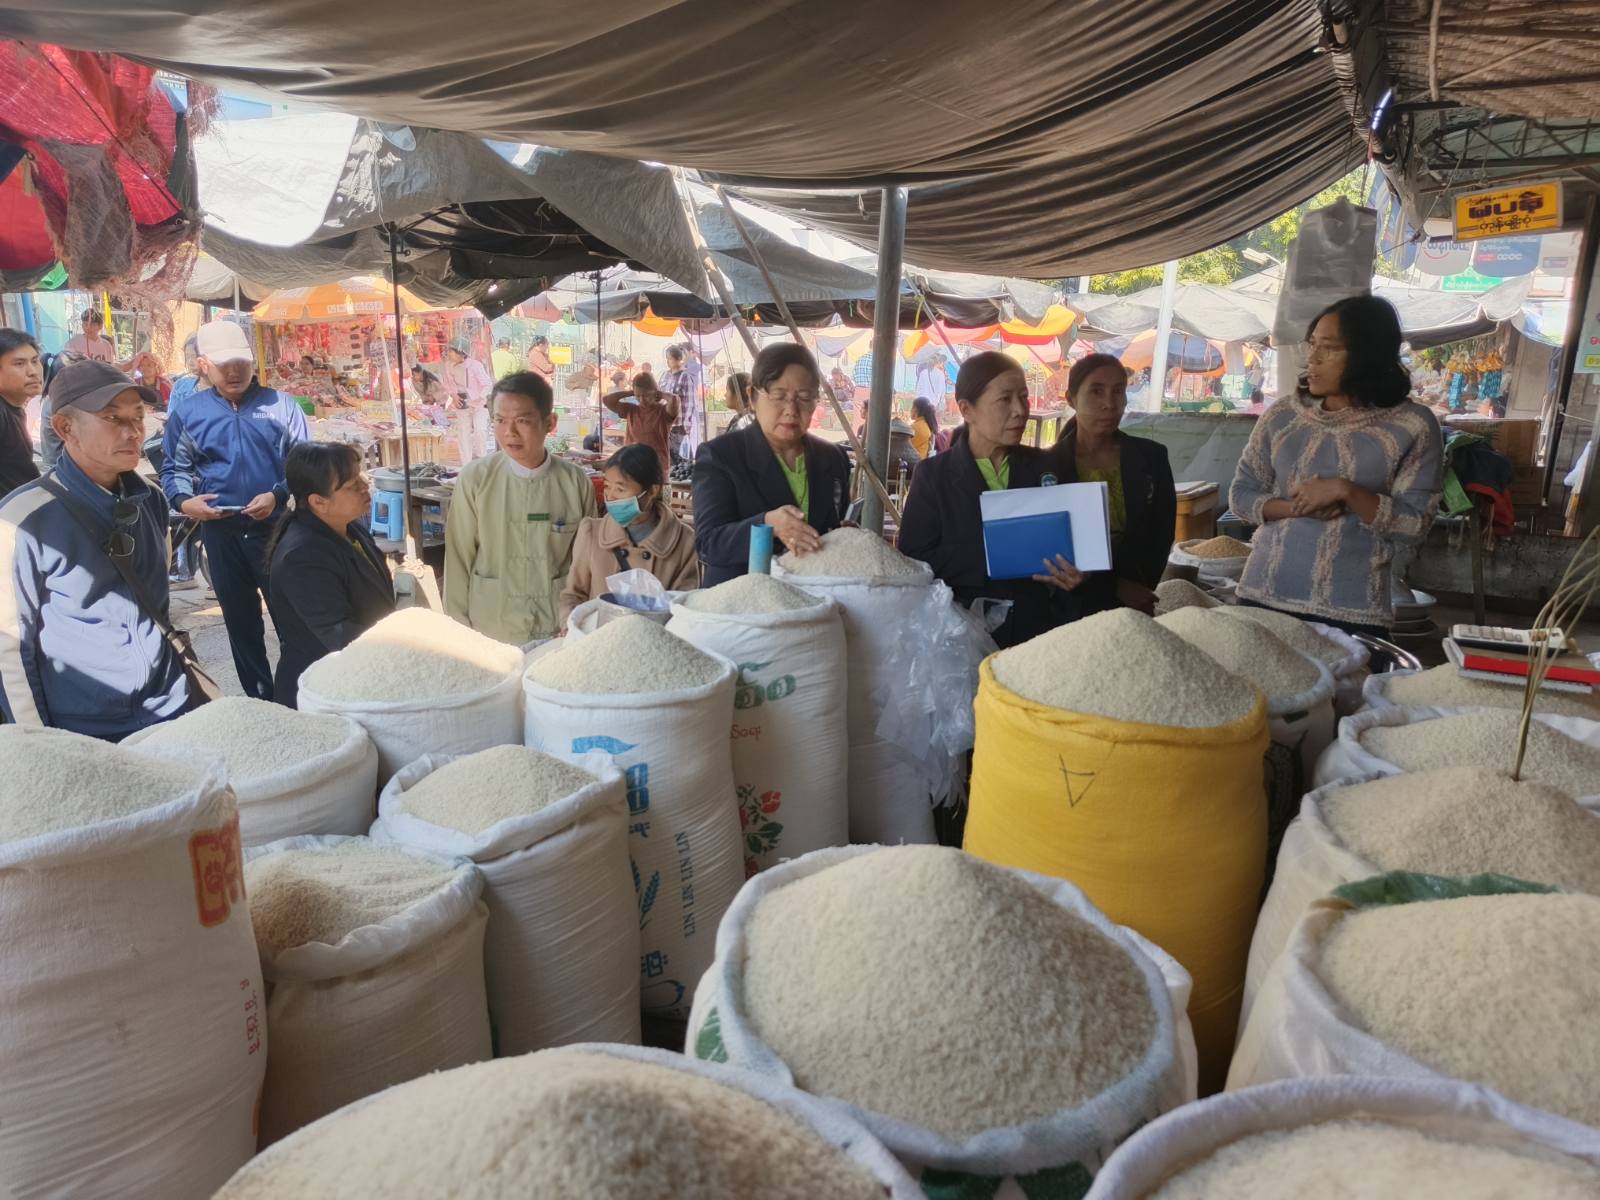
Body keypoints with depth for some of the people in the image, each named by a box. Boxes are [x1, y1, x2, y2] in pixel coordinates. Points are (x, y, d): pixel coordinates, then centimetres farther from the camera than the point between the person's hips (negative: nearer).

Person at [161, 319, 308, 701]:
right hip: (220, 530, 2)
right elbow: (174, 469, 10)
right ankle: (260, 697, 25)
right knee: (240, 618, 12)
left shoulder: (281, 405, 1)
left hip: (277, 525, -2)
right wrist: (184, 501, -10)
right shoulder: (187, 413, 5)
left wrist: (278, 495, -16)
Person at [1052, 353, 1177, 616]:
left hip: (1134, 606, 2)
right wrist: (1114, 588, -14)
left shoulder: (1151, 456, 1)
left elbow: (1162, 534, 0)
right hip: (1072, 606, -2)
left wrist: (1136, 589, -14)